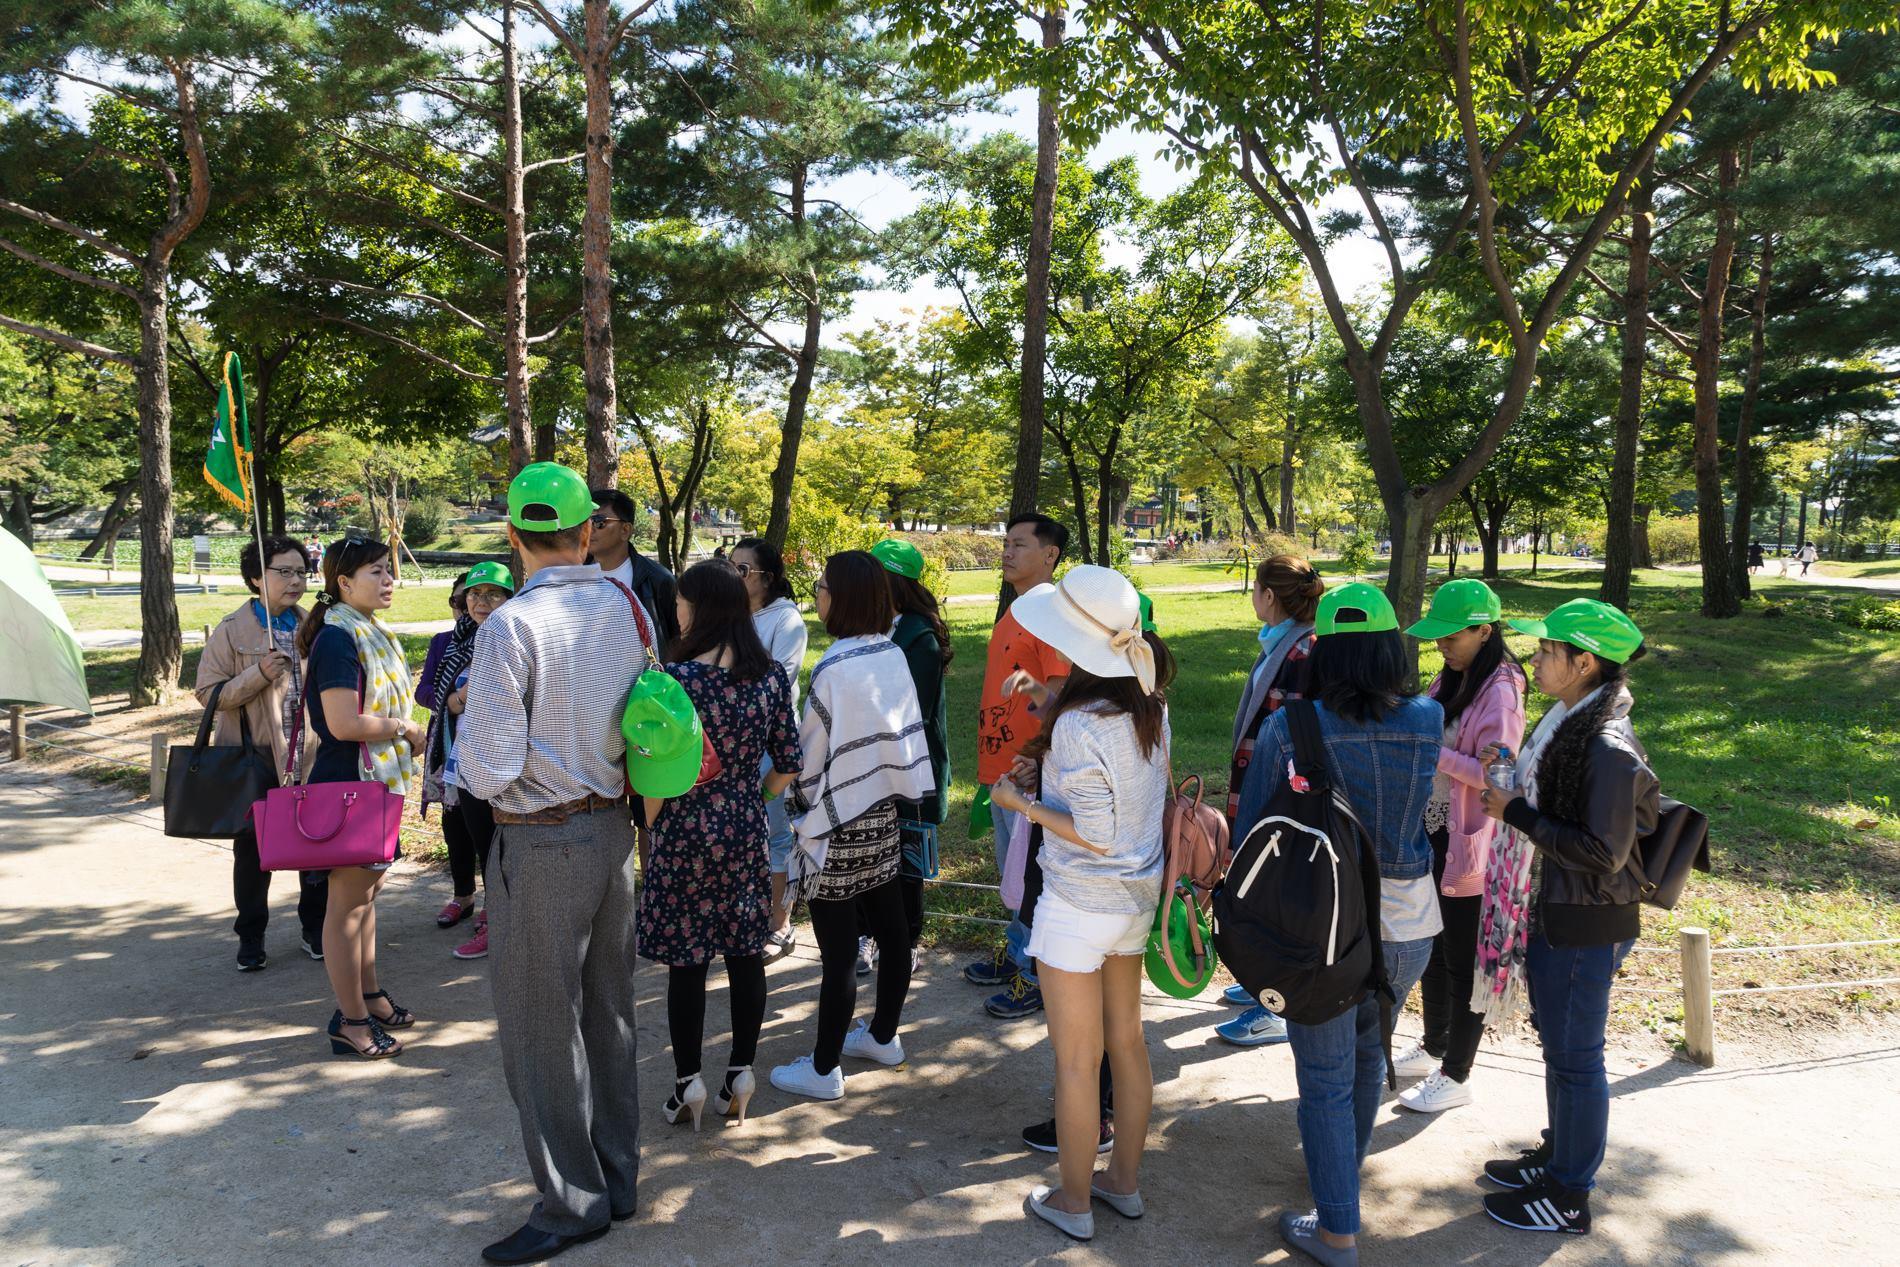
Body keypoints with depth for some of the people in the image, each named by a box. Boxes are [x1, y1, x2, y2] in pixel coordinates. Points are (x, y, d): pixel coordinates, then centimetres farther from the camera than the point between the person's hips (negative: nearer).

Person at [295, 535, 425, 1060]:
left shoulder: (373, 634, 11)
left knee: (368, 892, 18)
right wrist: (404, 728, -14)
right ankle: (350, 1021, 10)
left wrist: (407, 737, 6)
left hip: (378, 783, 10)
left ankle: (369, 996, 31)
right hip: (347, 786, -10)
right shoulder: (337, 638, -18)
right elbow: (343, 723, -26)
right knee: (348, 901, 0)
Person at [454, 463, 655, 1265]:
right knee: (608, 1013, 18)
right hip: (613, 828, 7)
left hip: (540, 844, -7)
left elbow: (489, 772, -20)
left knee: (541, 1028, 8)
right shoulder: (628, 609, 0)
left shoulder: (511, 626, -19)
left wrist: (468, 738, 1)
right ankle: (616, 1178, 33)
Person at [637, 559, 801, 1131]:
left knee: (686, 961, 8)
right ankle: (741, 1073, 22)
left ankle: (689, 1082, 18)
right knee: (746, 953, 13)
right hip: (746, 832, 4)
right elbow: (787, 763, 2)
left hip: (685, 834, -4)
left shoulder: (677, 678, -16)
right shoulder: (772, 675, -2)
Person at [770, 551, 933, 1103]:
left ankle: (823, 1069, 12)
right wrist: (894, 790, 17)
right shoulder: (893, 656, 0)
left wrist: (804, 821, -3)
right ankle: (884, 1037, 35)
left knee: (838, 952, 0)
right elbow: (904, 732, 7)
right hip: (883, 810, 8)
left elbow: (812, 754, -15)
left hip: (838, 822, -8)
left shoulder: (834, 669, -21)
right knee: (890, 931, 18)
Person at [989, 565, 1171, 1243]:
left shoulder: (1078, 725, -25)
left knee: (1076, 1060, 9)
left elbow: (1095, 834, -23)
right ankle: (1124, 1181, 36)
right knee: (1127, 1042, 20)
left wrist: (1024, 805, -12)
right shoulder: (1150, 706, -3)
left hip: (1079, 905, -7)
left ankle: (1073, 1202, 25)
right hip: (1138, 896, 8)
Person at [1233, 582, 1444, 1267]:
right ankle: (1346, 1165, 50)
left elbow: (1250, 830, -10)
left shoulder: (1289, 729, -18)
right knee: (1368, 1047, 27)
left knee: (1326, 1077, 10)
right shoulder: (1430, 720, -9)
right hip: (1409, 921, 4)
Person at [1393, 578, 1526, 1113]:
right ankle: (1433, 1048, 37)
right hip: (1432, 833, 9)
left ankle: (1455, 1077, 16)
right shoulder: (1449, 682, 9)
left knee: (1463, 960, 4)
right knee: (1431, 949, 20)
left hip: (1468, 844, -9)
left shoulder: (1500, 692, -17)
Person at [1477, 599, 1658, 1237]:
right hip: (1552, 913, 9)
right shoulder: (1568, 723, 5)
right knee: (1557, 1041, 22)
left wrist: (1517, 813, -21)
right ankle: (1558, 1155, 41)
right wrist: (1513, 782, 4)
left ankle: (1569, 1196, 21)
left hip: (1585, 927, -9)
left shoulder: (1608, 749, -25)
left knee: (1574, 1055, 5)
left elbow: (1604, 853, -24)